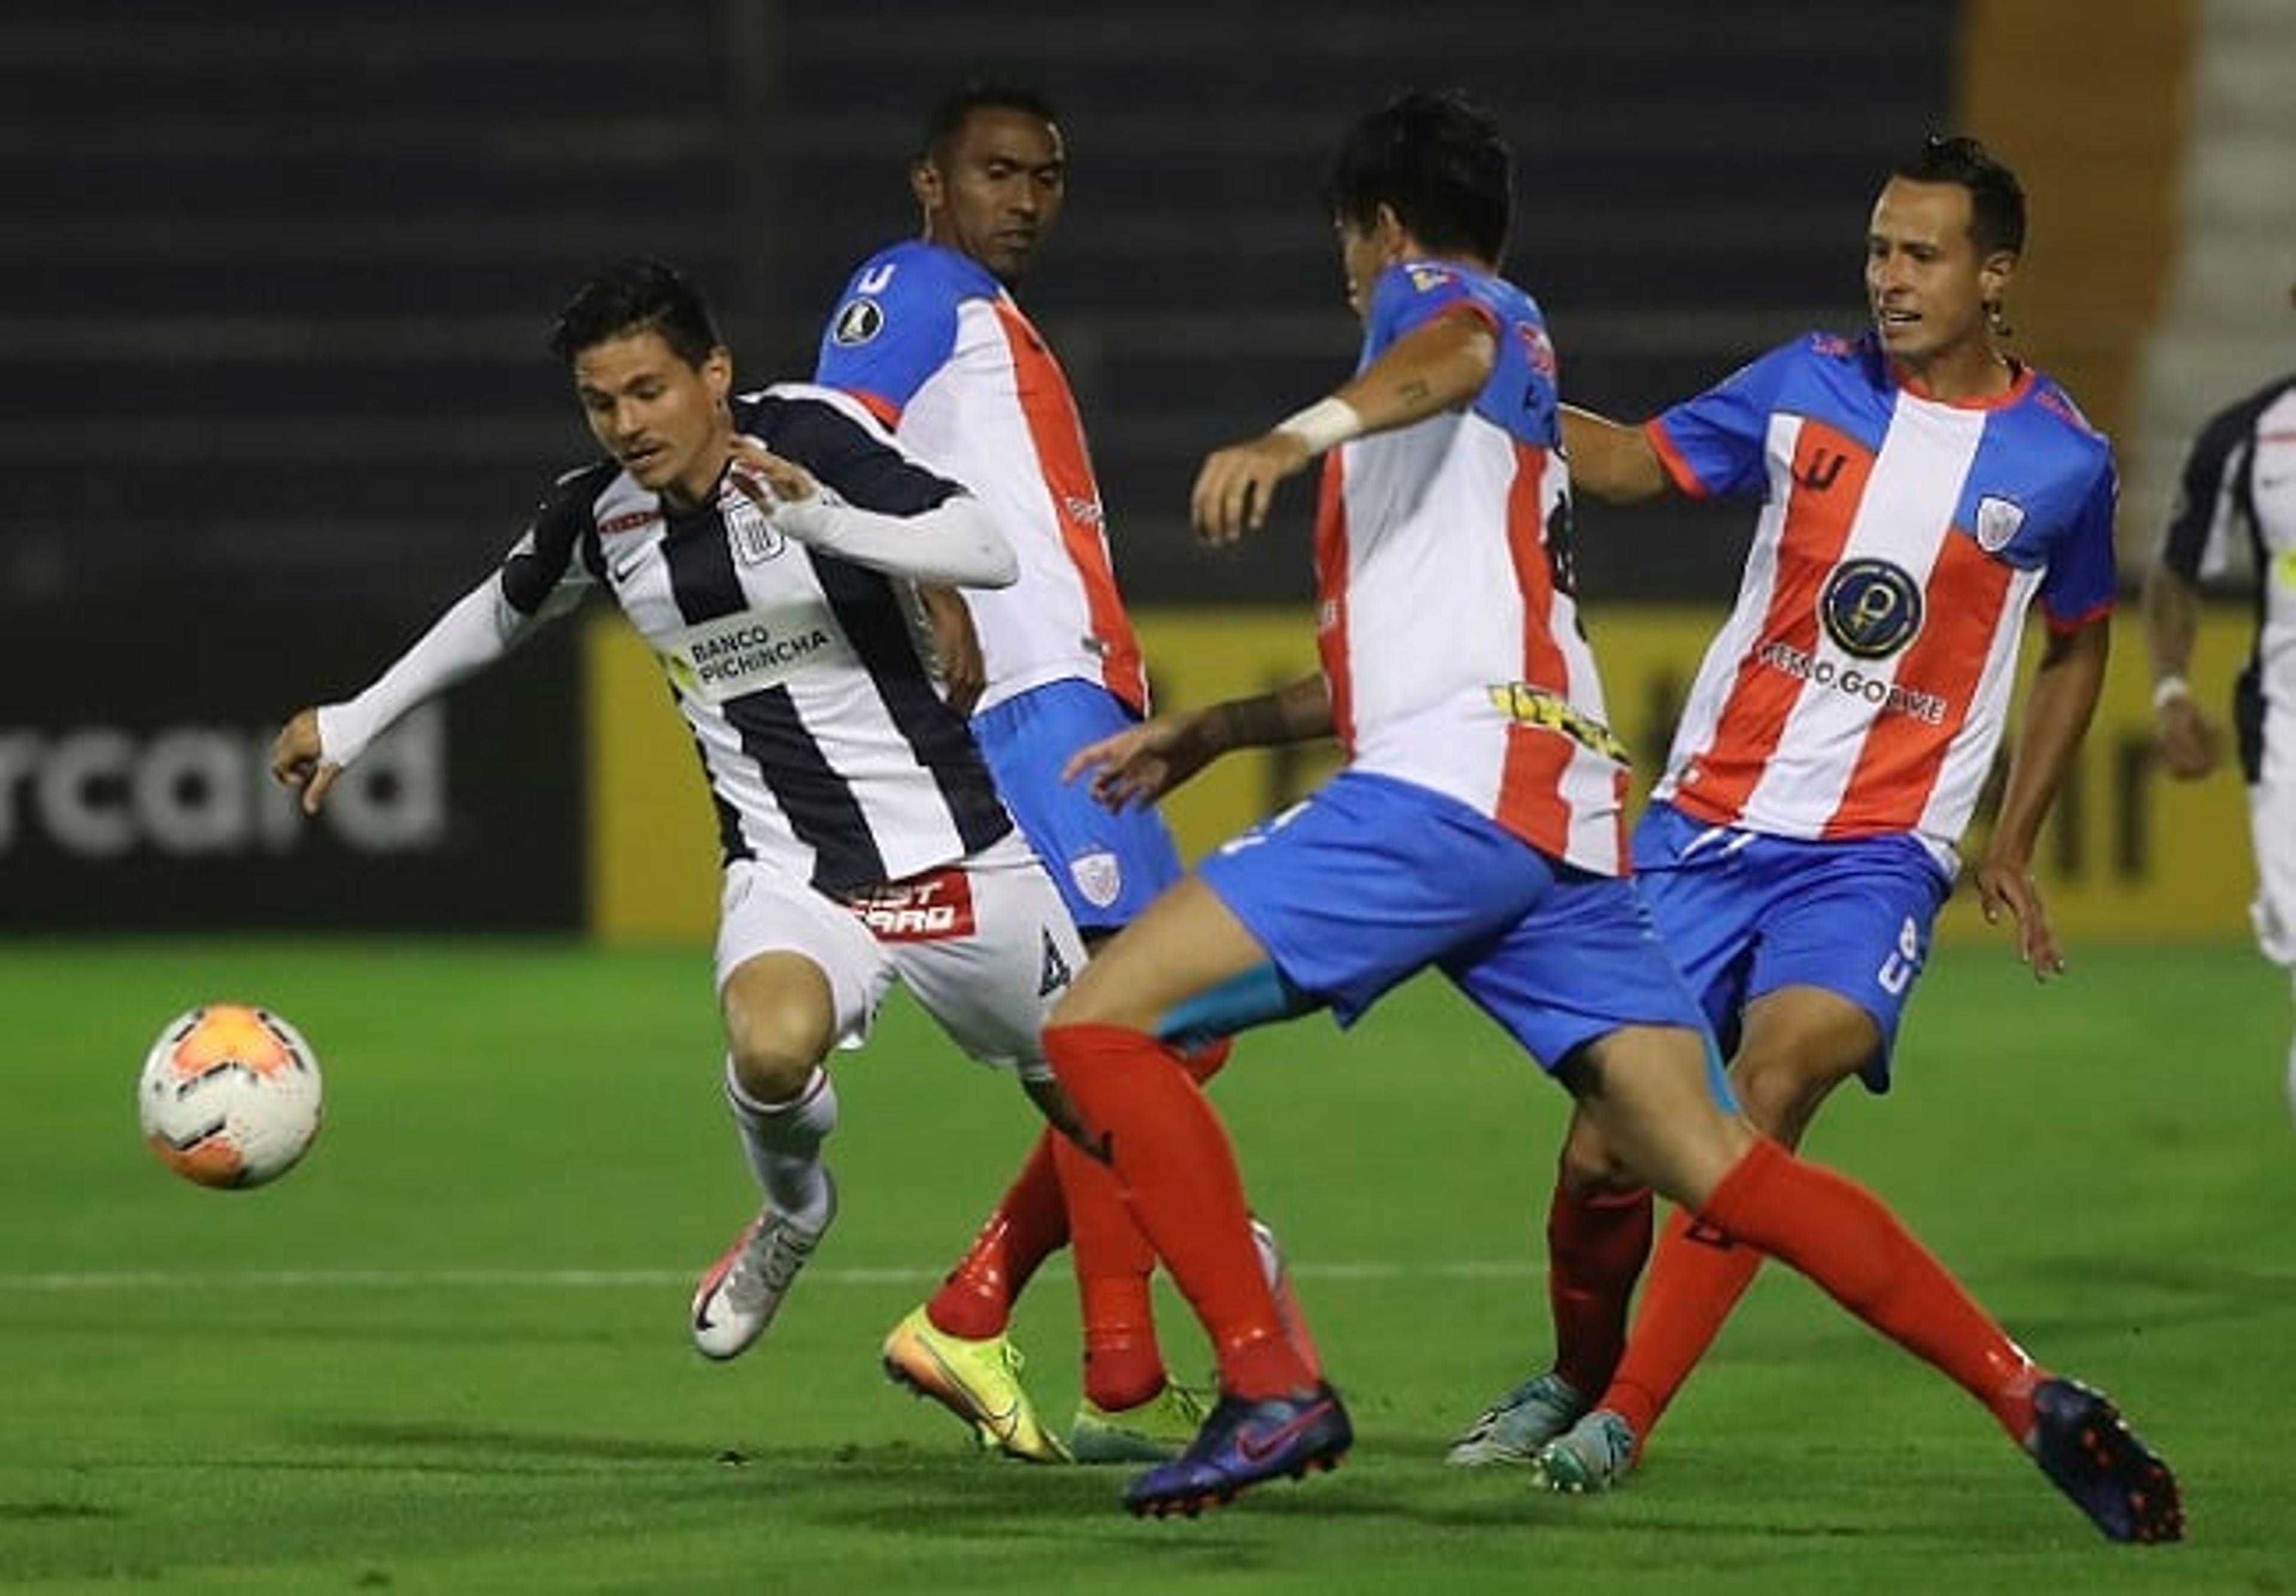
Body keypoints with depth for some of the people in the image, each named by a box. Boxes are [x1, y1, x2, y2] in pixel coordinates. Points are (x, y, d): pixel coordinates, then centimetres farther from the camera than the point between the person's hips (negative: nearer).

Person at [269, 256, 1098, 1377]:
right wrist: (355, 723, 25)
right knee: (772, 1051, -32)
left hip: (956, 852, -1)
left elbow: (991, 554, -23)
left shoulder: (807, 436, -14)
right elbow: (505, 610, 21)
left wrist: (823, 519, -36)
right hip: (793, 869, 2)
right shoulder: (597, 515, -1)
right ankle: (792, 1215, 2)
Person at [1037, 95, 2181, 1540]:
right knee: (1717, 1168, 2)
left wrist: (1302, 432, -40)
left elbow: (1457, 350, -20)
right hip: (1566, 815, 9)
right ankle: (2035, 1401, -10)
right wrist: (1211, 732, 48)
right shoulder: (1526, 364, 35)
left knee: (1101, 1023, -7)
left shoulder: (1426, 289, 9)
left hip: (1444, 789, -9)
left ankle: (1270, 1392, -16)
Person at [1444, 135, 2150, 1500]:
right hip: (1708, 823, 2)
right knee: (1607, 1142, -3)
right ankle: (1574, 1377, 27)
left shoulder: (2062, 460, 0)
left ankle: (1625, 1416, -17)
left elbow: (2081, 647, 16)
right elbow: (1637, 462, 14)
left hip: (1880, 852, -2)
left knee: (1775, 1086, -27)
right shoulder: (1807, 387, 2)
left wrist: (2014, 847, 14)